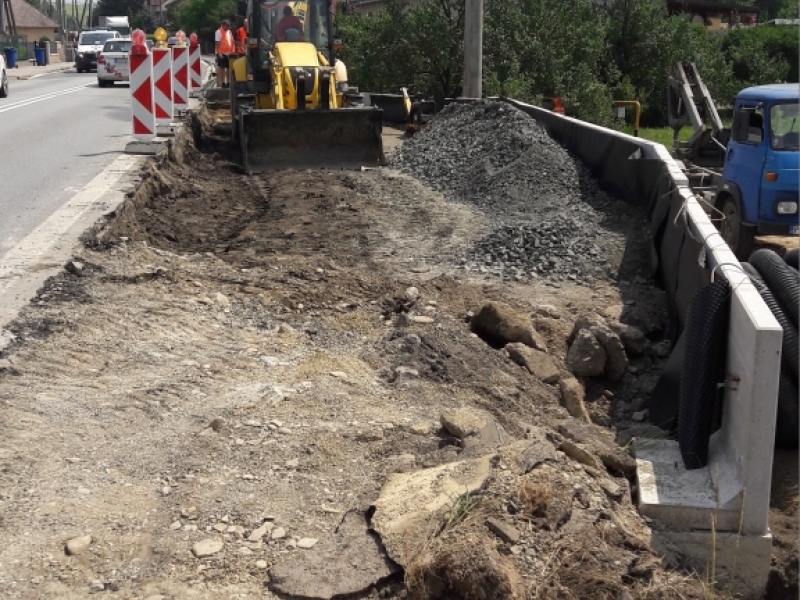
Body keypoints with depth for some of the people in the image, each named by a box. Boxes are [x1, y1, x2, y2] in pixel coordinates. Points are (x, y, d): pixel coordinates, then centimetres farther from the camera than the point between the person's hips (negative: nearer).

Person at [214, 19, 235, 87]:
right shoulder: (219, 32, -7)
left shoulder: (229, 32, 15)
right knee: (221, 68, -3)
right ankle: (222, 83, -2)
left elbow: (232, 42, 18)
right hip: (222, 53, -7)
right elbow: (217, 43, -13)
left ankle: (228, 82, 16)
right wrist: (219, 53, -21)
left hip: (229, 53, 7)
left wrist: (233, 51, 9)